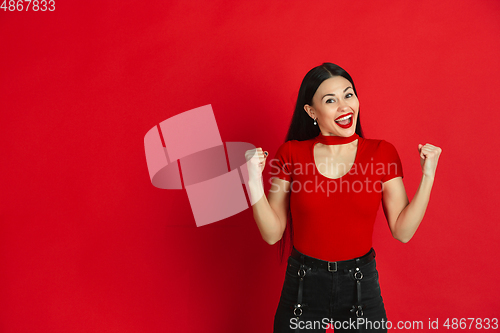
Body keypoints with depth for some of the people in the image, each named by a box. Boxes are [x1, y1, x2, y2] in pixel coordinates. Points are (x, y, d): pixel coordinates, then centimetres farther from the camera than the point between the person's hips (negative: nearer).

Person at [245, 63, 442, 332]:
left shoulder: (382, 153, -4)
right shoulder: (291, 154, -6)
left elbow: (402, 231, -5)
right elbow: (272, 234, -5)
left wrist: (427, 176, -12)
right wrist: (254, 184, -18)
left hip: (361, 286, 1)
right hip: (303, 286, 0)